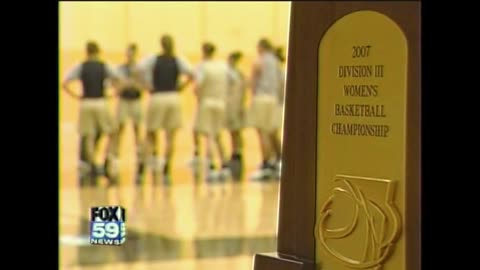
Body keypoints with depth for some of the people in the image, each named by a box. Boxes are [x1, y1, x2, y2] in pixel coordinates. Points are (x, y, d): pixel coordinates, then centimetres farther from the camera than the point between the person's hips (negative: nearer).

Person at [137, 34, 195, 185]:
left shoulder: (153, 59, 2)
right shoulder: (178, 61, 4)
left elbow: (139, 70, -13)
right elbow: (191, 75, -9)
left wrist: (148, 86, -4)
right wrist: (181, 87, 3)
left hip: (157, 98, -1)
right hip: (173, 98, 1)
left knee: (151, 134, 13)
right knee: (170, 137, 3)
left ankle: (152, 158, -10)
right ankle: (166, 171, -1)